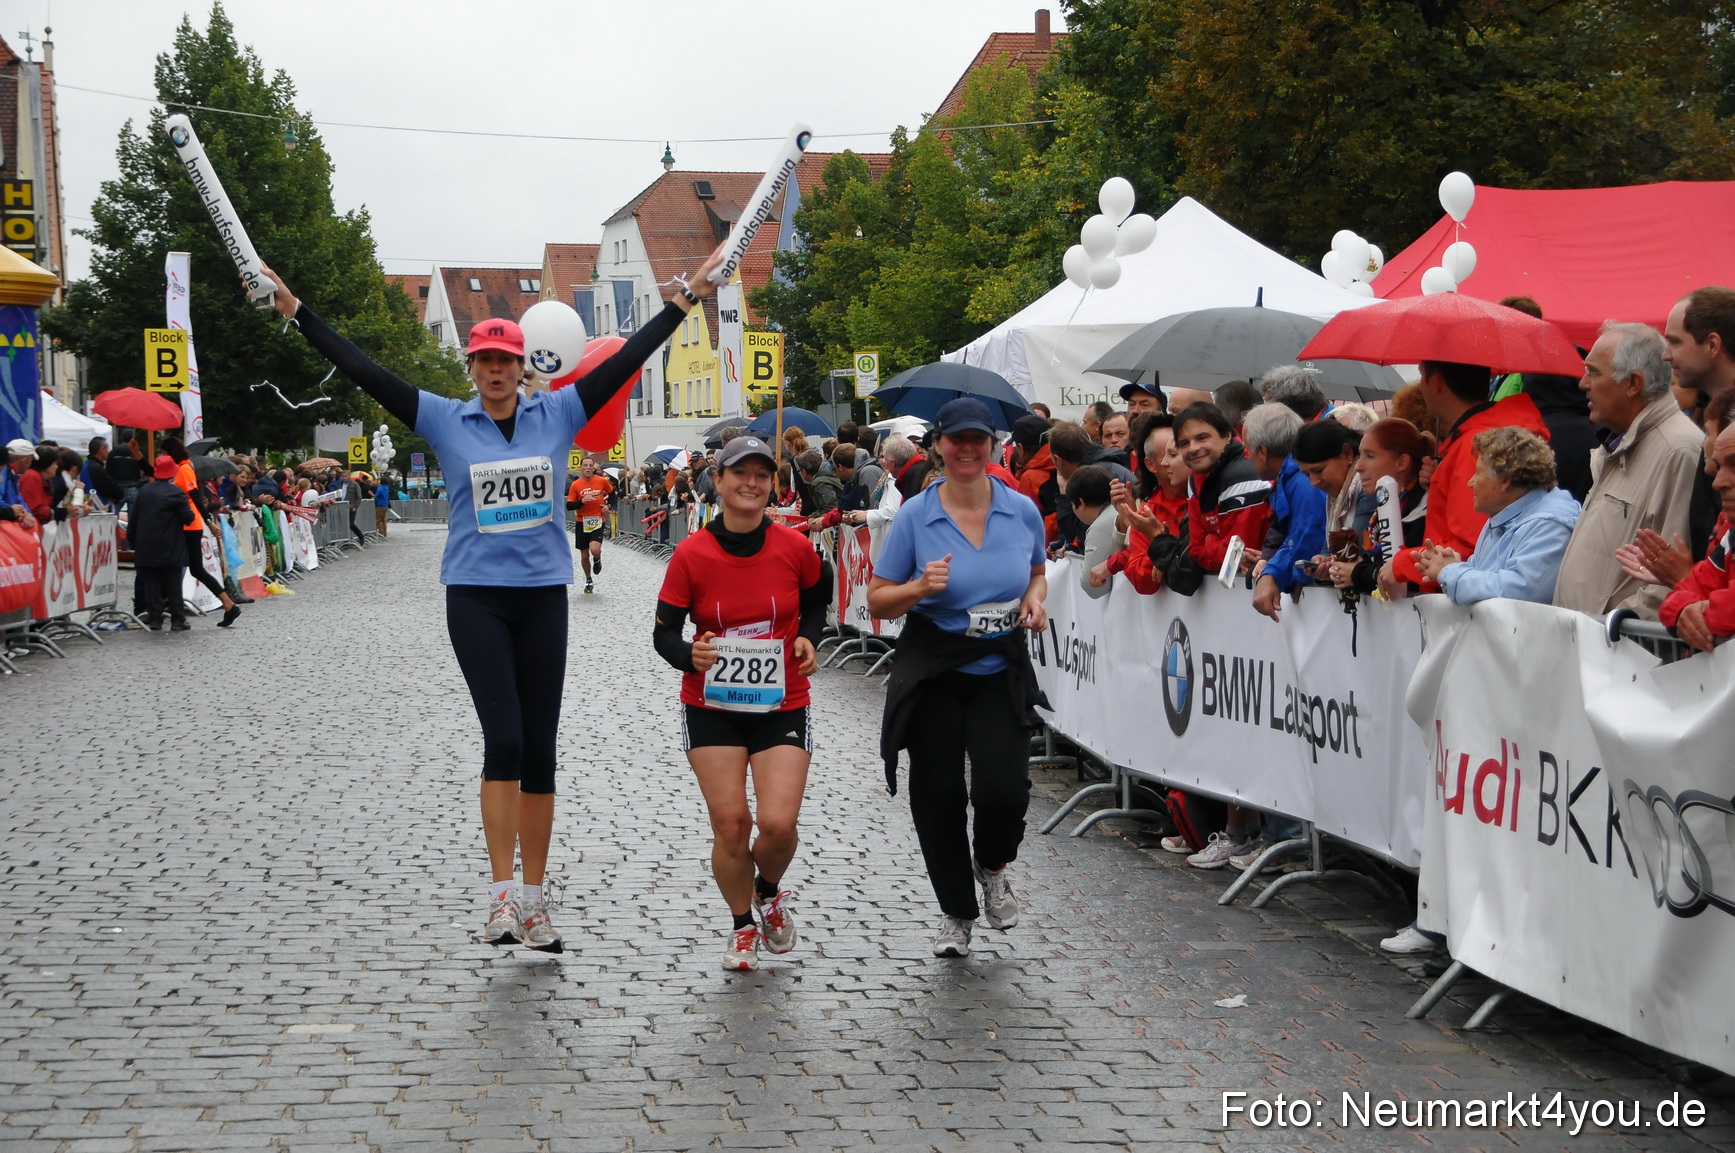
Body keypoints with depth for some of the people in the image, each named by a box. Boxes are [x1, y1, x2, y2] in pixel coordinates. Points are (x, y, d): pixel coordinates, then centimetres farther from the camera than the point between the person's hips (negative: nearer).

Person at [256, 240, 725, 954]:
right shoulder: (446, 421, 2)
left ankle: (534, 898, 13)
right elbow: (364, 372, -2)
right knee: (504, 739, -13)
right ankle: (502, 893, -8)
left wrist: (688, 297, 1)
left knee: (540, 748, 6)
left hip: (543, 595, 2)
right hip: (475, 595, -2)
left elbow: (628, 359, 3)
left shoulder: (557, 414, 4)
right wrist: (293, 310, -5)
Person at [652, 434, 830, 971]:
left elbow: (817, 598, 15)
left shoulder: (794, 547, -6)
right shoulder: (691, 554, -9)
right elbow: (664, 631, -3)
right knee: (730, 823, -4)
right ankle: (743, 927, 22)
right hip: (712, 708, 0)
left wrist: (808, 637, -3)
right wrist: (690, 654, -24)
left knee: (778, 823, -12)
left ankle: (769, 891, 24)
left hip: (782, 706, 0)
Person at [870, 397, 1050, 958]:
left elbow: (1037, 573, 19)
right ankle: (956, 912, 25)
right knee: (937, 795, 2)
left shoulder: (1022, 511, 0)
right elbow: (877, 600, -2)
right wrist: (919, 588, -21)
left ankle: (993, 867, 20)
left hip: (1001, 670, 1)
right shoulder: (915, 516, -6)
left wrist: (1035, 599, -3)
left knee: (1004, 788, -16)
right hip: (933, 674, -1)